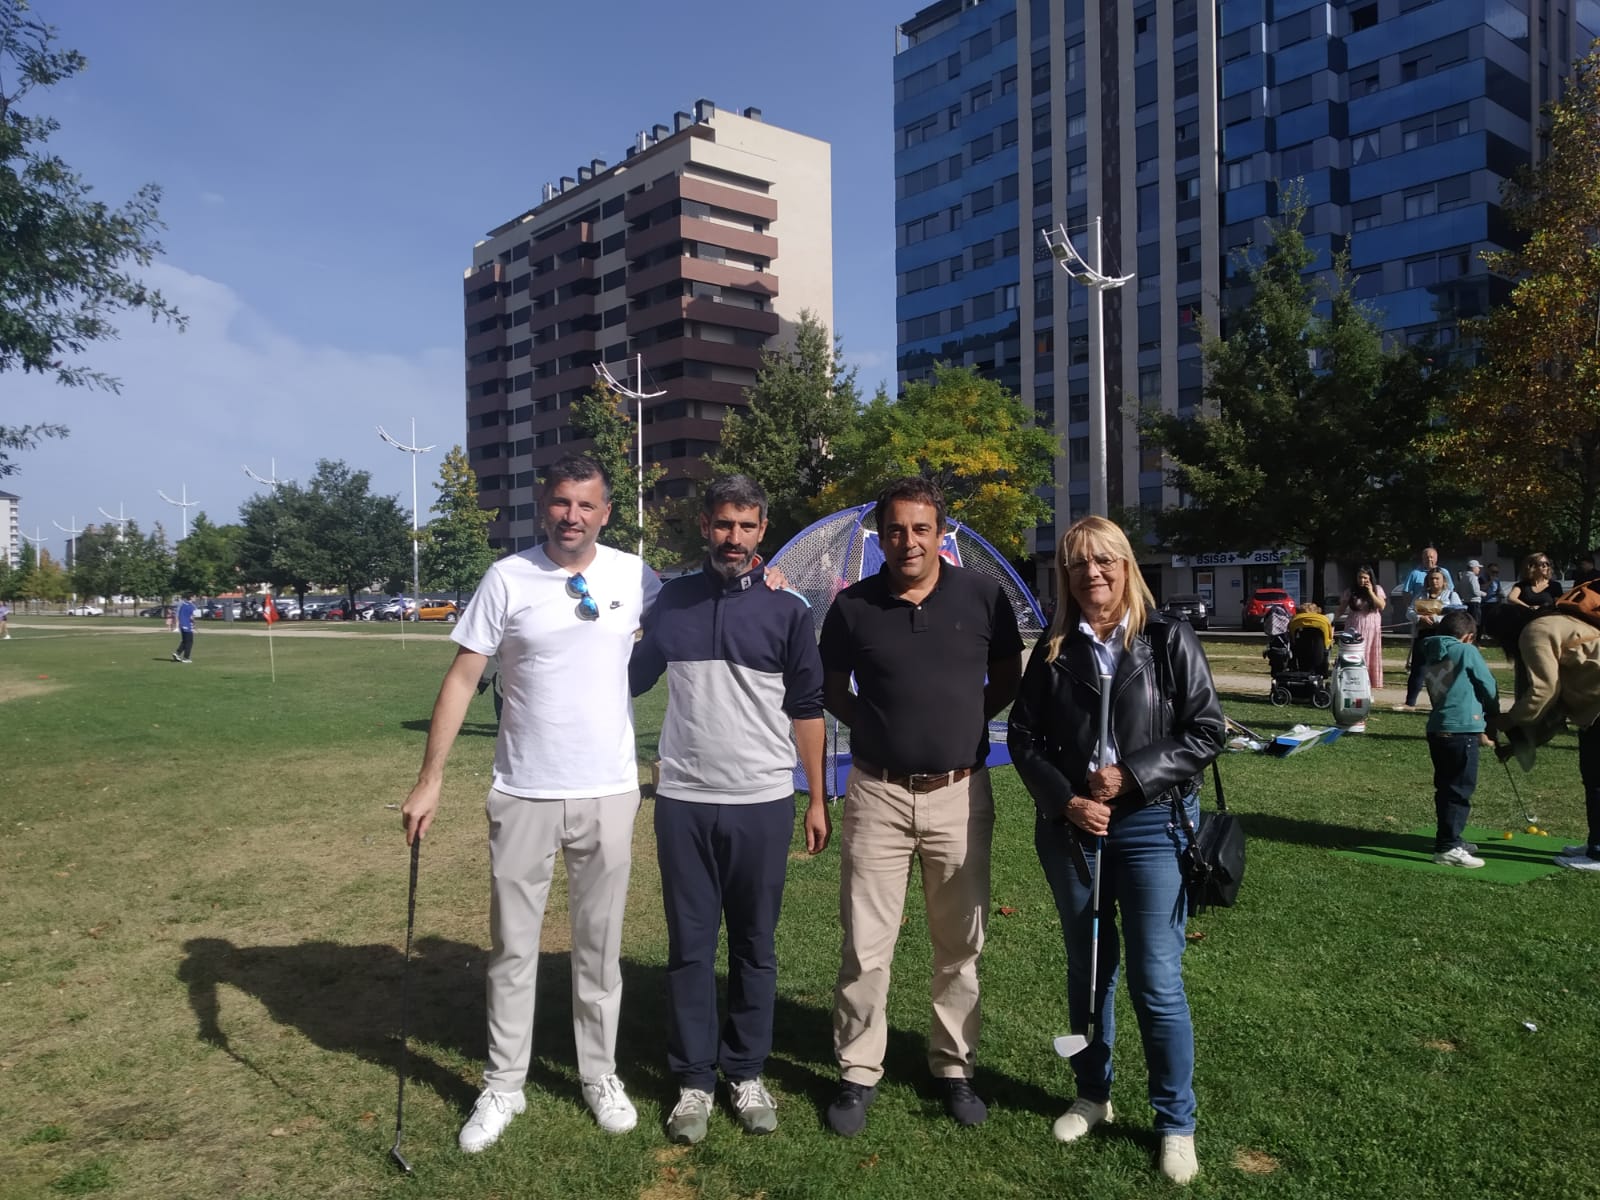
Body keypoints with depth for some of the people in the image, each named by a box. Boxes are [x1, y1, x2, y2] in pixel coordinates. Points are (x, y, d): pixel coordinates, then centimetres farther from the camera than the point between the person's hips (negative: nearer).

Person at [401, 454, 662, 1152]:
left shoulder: (634, 577, -1)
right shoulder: (508, 578, -6)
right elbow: (462, 678, -5)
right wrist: (429, 780, -9)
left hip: (609, 793, 1)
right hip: (523, 795, -1)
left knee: (599, 945, 14)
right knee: (513, 947, 11)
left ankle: (600, 1074, 31)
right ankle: (502, 1087, 27)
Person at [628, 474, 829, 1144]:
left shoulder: (787, 611, 1)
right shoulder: (672, 602, 5)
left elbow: (807, 710, 4)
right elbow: (631, 679, 15)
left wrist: (817, 798, 3)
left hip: (763, 803, -1)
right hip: (683, 801, 1)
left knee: (755, 944, 10)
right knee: (689, 944, 8)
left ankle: (747, 1073, 25)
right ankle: (694, 1079, 21)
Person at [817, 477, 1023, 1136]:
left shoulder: (983, 596, -2)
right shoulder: (853, 606, -2)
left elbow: (1007, 681, 10)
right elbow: (831, 687, 11)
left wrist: (964, 722, -1)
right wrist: (878, 728, 0)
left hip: (960, 793, 1)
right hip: (877, 795, 0)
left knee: (961, 944, 13)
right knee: (865, 946, 5)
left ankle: (955, 1067, 31)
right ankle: (858, 1073, 22)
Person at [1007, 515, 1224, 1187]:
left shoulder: (1169, 642, -4)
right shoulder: (1054, 650, 2)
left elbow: (1206, 732, -6)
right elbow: (1024, 735, 3)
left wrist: (1131, 775, -15)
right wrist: (1064, 802, -10)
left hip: (1151, 826, -3)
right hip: (1070, 828, 3)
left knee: (1157, 981, 0)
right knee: (1086, 969, 16)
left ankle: (1176, 1123, 19)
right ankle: (1092, 1095, 35)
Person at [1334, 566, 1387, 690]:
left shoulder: (1377, 589, 4)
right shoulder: (1351, 591, 1)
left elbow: (1381, 606, -9)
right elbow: (1341, 610, 0)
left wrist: (1370, 592, -15)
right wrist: (1332, 618, -16)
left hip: (1372, 628, 1)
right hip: (1354, 627, -1)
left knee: (1371, 656, 6)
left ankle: (1370, 682, 12)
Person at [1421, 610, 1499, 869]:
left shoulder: (1430, 656, 14)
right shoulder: (1467, 651, -4)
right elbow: (1488, 686, 1)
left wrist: (1485, 716, 20)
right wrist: (1494, 715, 21)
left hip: (1437, 729, 7)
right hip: (1462, 729, -7)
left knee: (1446, 787, 15)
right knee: (1460, 789, -4)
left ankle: (1450, 838, 25)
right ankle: (1447, 847, -6)